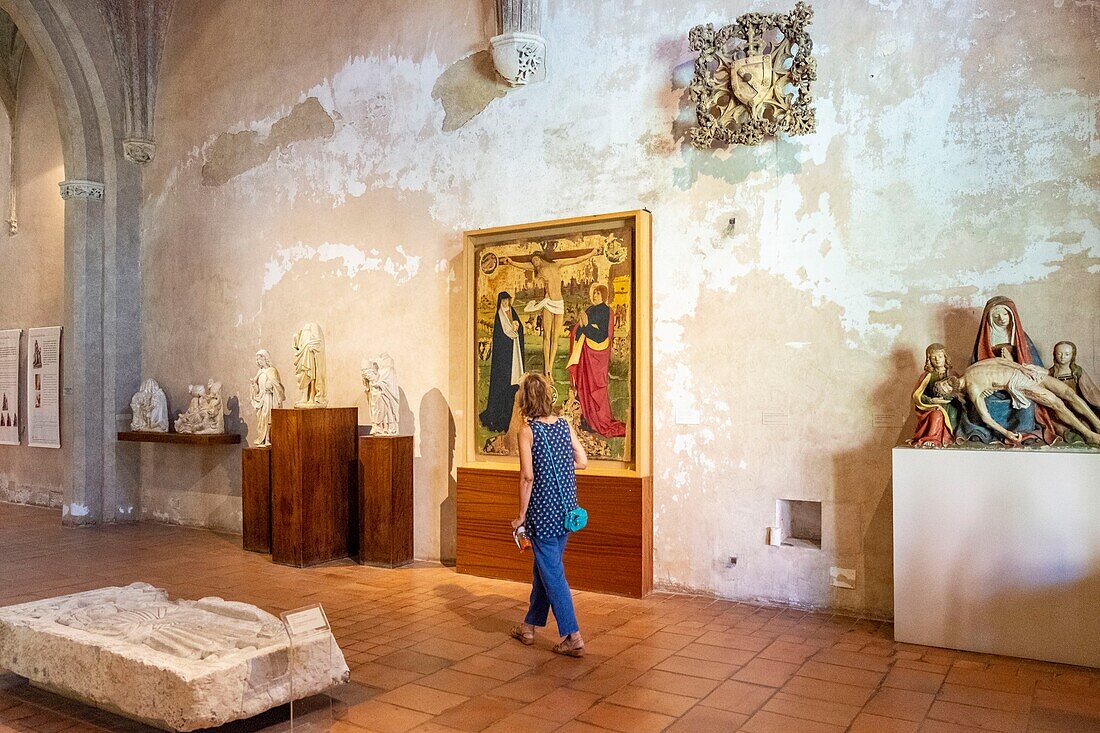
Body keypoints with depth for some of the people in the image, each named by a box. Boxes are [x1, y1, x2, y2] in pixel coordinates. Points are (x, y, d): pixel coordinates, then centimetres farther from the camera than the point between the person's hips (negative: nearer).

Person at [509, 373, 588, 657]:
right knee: (543, 567, 19)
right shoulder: (564, 424, 3)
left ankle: (573, 636, 3)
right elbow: (582, 462, 4)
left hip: (544, 511, -6)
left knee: (552, 573, 2)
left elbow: (527, 476, -16)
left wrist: (521, 515, -8)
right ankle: (530, 626, 32)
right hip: (567, 508, 7)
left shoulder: (527, 431, -13)